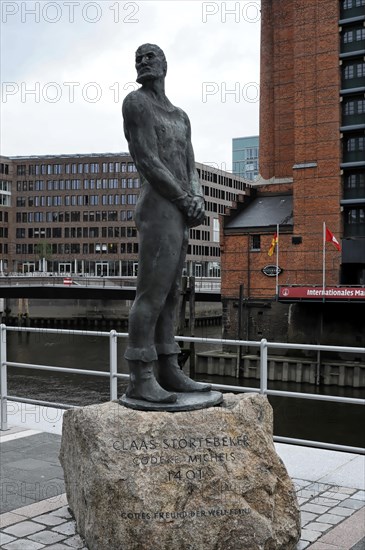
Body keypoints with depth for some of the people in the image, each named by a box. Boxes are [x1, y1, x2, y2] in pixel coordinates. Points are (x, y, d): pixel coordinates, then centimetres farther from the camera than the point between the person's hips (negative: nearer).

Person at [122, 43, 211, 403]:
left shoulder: (181, 117, 23)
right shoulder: (136, 102, -2)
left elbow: (190, 170, 17)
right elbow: (147, 162, -12)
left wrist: (198, 201, -4)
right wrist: (186, 201, -9)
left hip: (178, 214, 9)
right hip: (159, 210, -8)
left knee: (168, 295, 7)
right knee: (152, 294, -12)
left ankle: (168, 372, 11)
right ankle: (140, 379, -9)